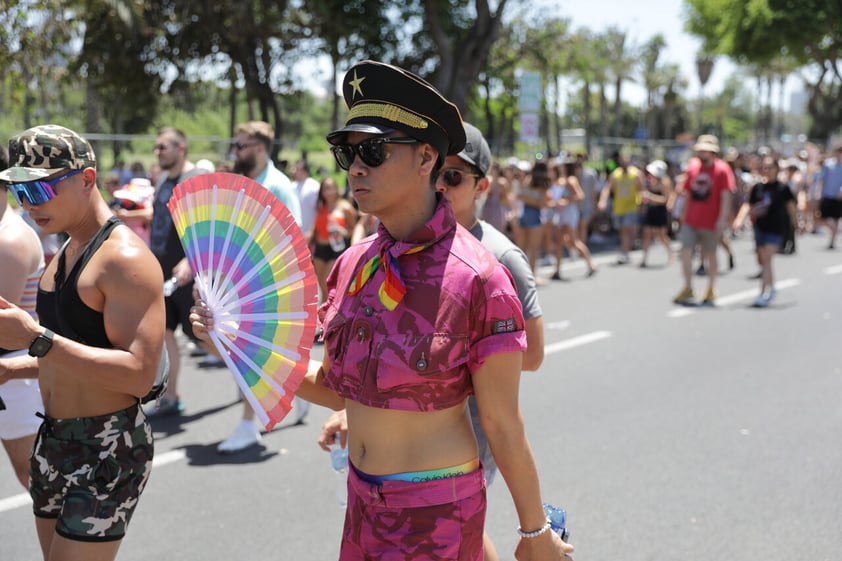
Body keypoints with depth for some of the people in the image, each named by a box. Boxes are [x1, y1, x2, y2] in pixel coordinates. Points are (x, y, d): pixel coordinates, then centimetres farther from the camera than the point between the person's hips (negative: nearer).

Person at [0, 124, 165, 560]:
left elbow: (139, 374, -27)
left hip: (107, 449, -9)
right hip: (53, 441, 9)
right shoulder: (66, 251, 11)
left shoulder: (125, 258, -18)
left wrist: (38, 340, -31)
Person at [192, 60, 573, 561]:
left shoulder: (478, 279, -18)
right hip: (363, 499, 6)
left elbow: (503, 427, -12)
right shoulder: (352, 266, -1)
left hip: (437, 510, -6)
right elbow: (334, 389, 8)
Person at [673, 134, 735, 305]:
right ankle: (688, 288, 5)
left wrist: (722, 219, -20)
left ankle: (711, 290, 22)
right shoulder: (692, 166, 8)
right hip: (690, 221, 4)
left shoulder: (722, 169, -7)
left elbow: (726, 196, -13)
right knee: (685, 252, -6)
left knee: (710, 255, 8)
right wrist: (684, 215, 17)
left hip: (710, 222, -4)